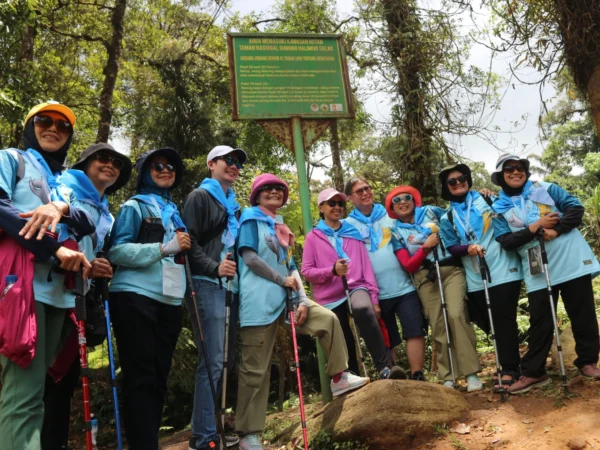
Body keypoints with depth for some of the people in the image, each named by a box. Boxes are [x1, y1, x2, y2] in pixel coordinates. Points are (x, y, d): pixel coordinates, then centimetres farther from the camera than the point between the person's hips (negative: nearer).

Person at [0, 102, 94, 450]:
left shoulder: (67, 183, 26)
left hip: (58, 289, 7)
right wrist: (55, 249, -14)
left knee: (36, 385, 8)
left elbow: (89, 225, 9)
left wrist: (62, 208, -14)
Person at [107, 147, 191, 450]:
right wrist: (163, 248, -17)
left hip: (169, 300, 6)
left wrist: (183, 249, 4)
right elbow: (116, 251, -10)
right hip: (136, 298, -6)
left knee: (159, 376, 9)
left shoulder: (174, 212, 19)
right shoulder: (134, 206, 2)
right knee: (141, 377, -7)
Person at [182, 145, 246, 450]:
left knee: (223, 361, 10)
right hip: (208, 286, -8)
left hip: (229, 286, 9)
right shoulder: (199, 197, -1)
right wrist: (214, 267, -19)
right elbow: (188, 241, -12)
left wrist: (236, 268, 16)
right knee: (212, 362, -10)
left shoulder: (232, 205, 23)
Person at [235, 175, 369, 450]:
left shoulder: (281, 228, 21)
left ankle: (339, 378, 9)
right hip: (259, 302, -7)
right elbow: (249, 257, -13)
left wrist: (303, 300, 0)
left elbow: (291, 268, 15)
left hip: (284, 299, 7)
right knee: (256, 370, -4)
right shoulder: (250, 218, 1)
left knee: (328, 319, -3)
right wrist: (282, 280, -7)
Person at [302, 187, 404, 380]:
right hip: (330, 298, 1)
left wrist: (374, 297, 0)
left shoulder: (354, 233, 15)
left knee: (364, 309, -34)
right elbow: (306, 271, 2)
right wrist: (332, 270, -16)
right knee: (345, 346, 1)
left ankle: (383, 368, -35)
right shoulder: (313, 236, 8)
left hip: (356, 287, 0)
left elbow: (366, 265, 9)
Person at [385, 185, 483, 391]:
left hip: (451, 270, 0)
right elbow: (408, 266, 0)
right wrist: (425, 247, -12)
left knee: (456, 314, -19)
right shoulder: (397, 233, 8)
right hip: (425, 277, 1)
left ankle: (471, 373, -13)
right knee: (438, 326, -4)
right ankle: (448, 377, 6)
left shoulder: (431, 211, 10)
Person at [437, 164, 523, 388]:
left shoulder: (487, 199, 7)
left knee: (504, 320, -4)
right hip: (475, 279, 3)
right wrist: (467, 249, -17)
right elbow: (451, 248, 0)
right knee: (491, 325, 7)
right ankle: (511, 364, 21)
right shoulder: (447, 218, 11)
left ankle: (509, 369, 4)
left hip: (504, 270, -3)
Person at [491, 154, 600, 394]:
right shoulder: (500, 209, 3)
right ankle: (533, 372, 9)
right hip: (537, 271, 0)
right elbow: (506, 241, -7)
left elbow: (576, 208, -2)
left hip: (572, 260, 0)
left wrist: (556, 230, -17)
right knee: (540, 322, 3)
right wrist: (536, 227, -16)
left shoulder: (546, 189, 4)